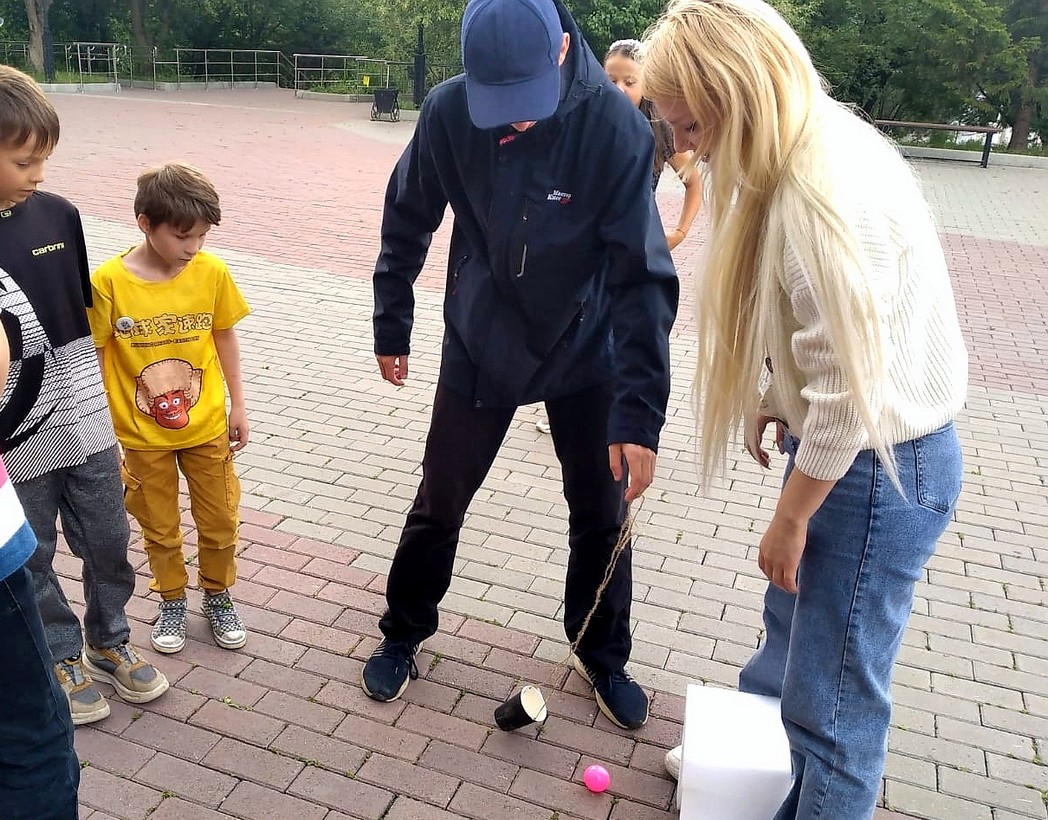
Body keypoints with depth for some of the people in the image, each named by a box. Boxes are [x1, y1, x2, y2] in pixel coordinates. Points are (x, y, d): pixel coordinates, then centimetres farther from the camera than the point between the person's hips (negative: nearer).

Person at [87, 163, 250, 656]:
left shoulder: (212, 271, -11)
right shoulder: (108, 282, -17)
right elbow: (95, 357, -9)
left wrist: (238, 406, 4)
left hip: (207, 427, 2)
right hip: (142, 434, -1)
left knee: (220, 522, 14)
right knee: (160, 527, 17)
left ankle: (218, 597, 38)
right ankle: (172, 602, 40)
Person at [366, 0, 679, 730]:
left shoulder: (616, 125, -24)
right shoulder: (449, 112, -18)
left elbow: (642, 276, -25)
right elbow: (407, 223, -2)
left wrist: (640, 412, -30)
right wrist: (392, 327, 4)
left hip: (585, 351, 0)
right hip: (480, 346, 1)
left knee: (601, 511, 8)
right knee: (440, 502, 10)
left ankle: (603, 656, 33)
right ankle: (403, 635, 35)